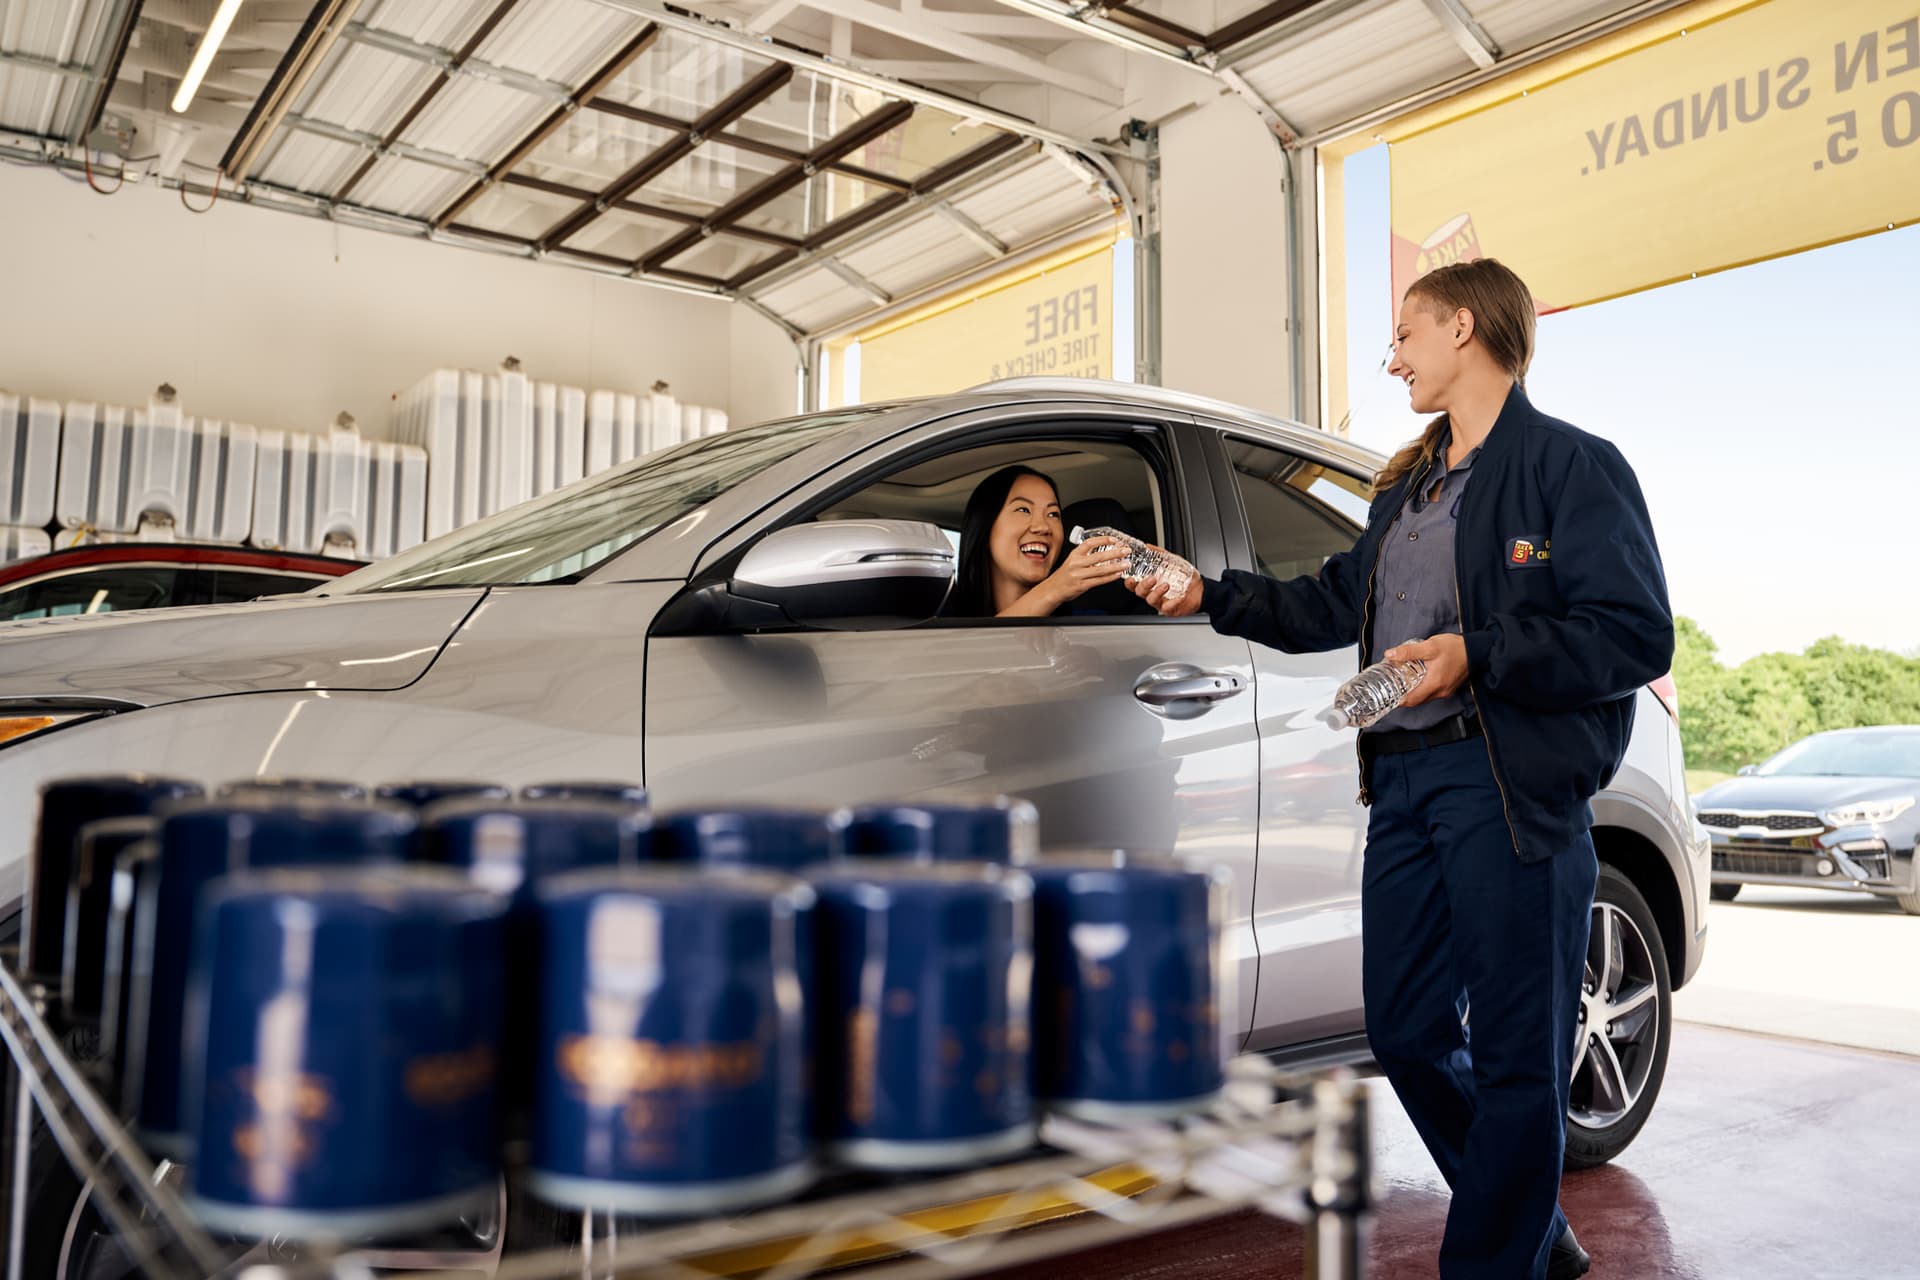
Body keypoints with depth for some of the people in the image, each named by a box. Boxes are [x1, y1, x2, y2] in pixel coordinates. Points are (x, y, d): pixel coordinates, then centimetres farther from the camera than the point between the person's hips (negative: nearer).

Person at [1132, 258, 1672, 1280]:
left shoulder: (1571, 463, -2)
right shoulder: (1406, 487, 23)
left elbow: (1638, 636, -11)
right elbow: (1334, 604, 29)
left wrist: (1476, 656, -21)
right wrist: (1211, 596, 23)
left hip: (1513, 784, -8)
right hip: (1403, 782, 8)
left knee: (1515, 1058, 0)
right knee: (1405, 1031, 11)